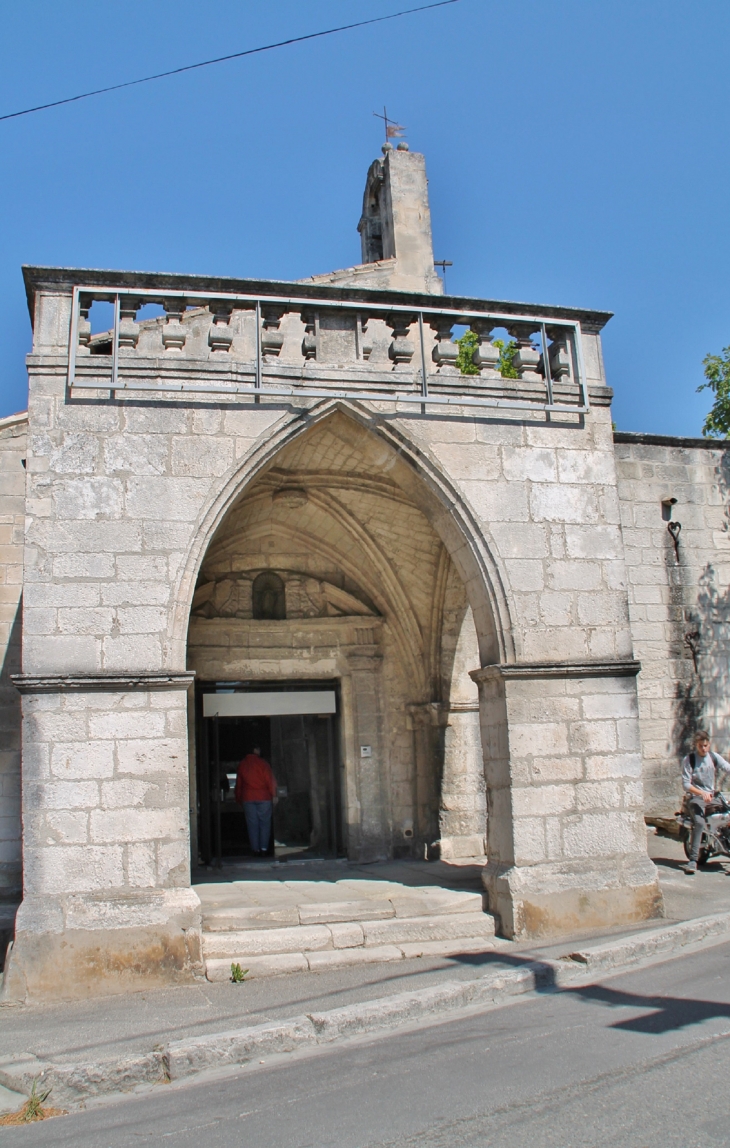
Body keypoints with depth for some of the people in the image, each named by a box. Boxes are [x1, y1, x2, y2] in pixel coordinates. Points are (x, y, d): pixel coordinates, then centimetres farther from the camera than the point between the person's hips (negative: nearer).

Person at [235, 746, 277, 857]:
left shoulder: (242, 764, 8)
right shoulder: (262, 763, -4)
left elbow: (238, 783, 13)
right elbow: (270, 780, -8)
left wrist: (238, 799, 20)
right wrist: (274, 795, -2)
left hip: (247, 798, 3)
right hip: (263, 797, -3)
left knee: (252, 824, 5)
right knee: (264, 823, 3)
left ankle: (256, 849, 3)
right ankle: (264, 848, -4)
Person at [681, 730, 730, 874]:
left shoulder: (714, 757, 9)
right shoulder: (689, 759, -1)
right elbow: (686, 784, -7)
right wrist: (702, 793, -22)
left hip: (713, 796, 4)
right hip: (695, 797, -4)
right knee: (699, 822, -28)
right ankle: (693, 860, -28)